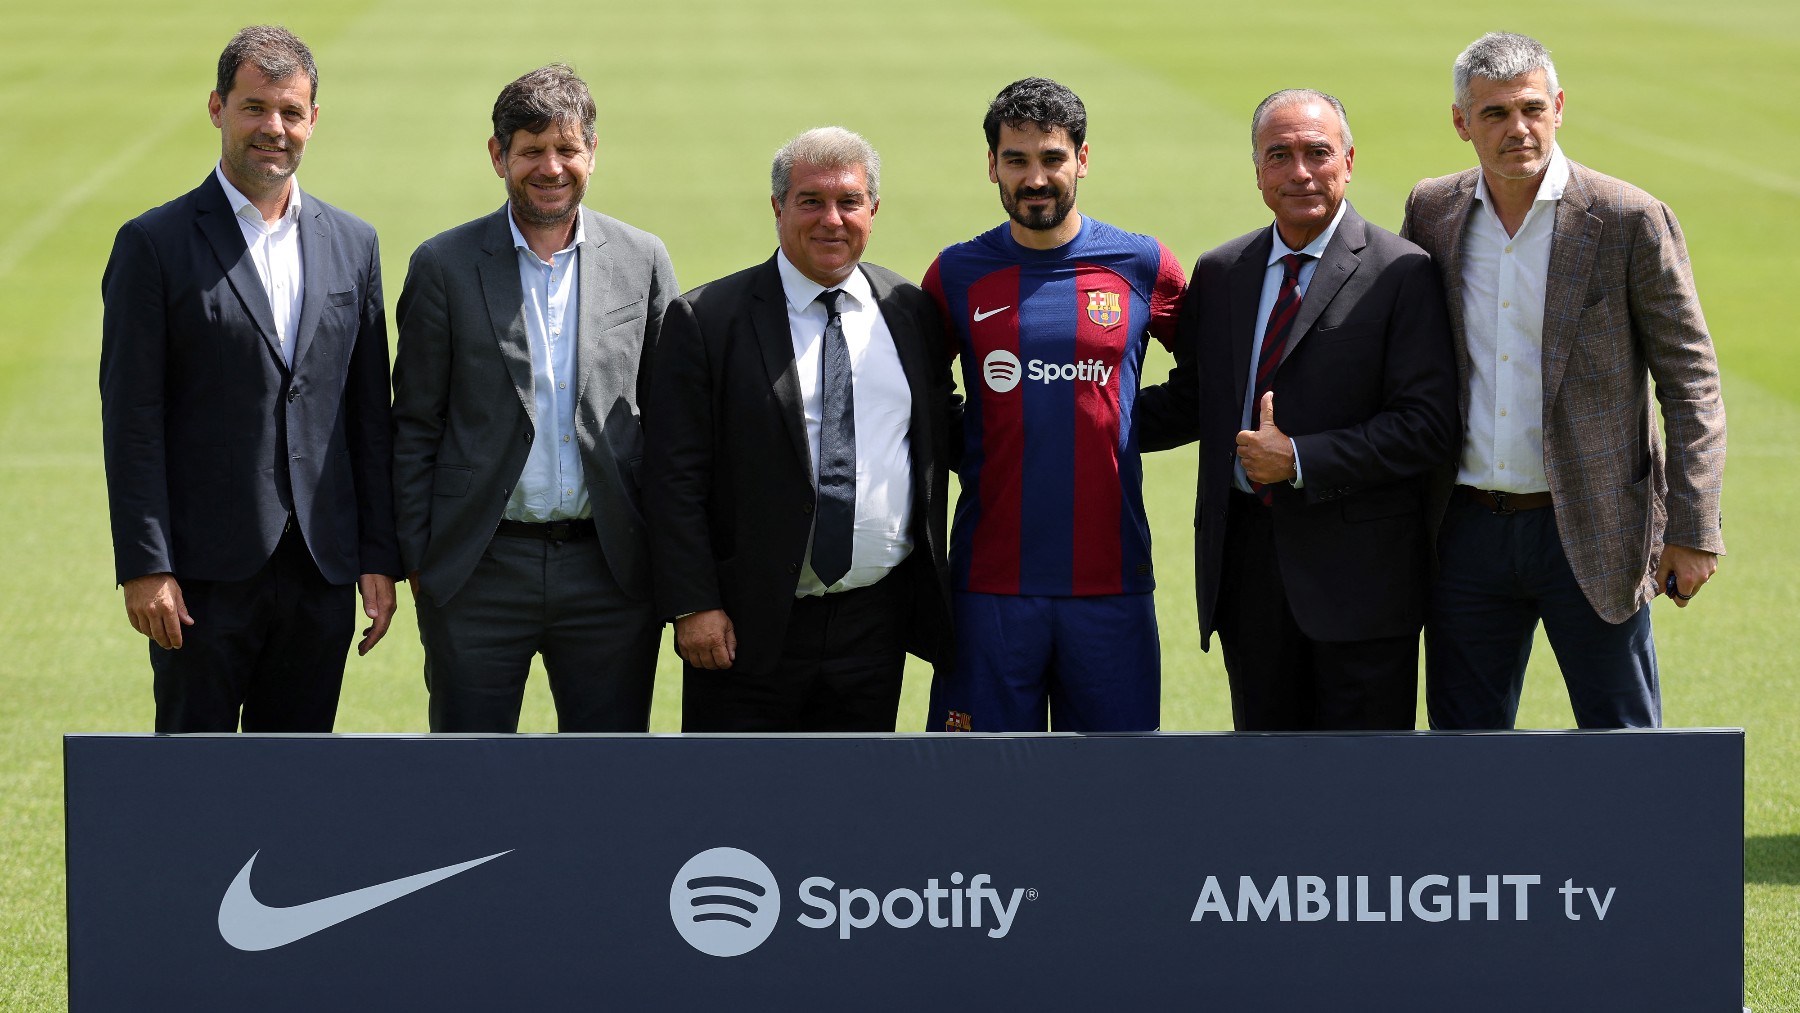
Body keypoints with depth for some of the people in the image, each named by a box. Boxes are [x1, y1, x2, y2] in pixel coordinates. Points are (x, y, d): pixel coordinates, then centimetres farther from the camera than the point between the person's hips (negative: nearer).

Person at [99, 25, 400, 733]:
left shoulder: (352, 244, 11)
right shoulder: (154, 244, -2)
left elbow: (370, 414, 12)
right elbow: (131, 421, -5)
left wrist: (379, 558, 7)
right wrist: (144, 568, -12)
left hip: (323, 569, 4)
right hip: (206, 569, -4)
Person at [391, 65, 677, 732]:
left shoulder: (642, 261, 5)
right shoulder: (444, 266, 0)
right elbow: (415, 425, 3)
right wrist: (416, 560, -1)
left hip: (611, 573, 1)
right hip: (479, 575, -1)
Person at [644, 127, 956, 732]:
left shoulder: (910, 313, 8)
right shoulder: (707, 320, -4)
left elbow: (939, 440, 16)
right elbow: (676, 478, -6)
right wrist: (694, 607, -13)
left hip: (875, 627, 4)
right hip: (748, 630, -4)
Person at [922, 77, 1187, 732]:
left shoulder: (1142, 267, 3)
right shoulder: (958, 274, 4)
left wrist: (1129, 424, 5)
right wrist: (964, 446, 5)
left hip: (1110, 579, 0)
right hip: (990, 580, 0)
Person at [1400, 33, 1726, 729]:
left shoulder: (1630, 222, -8)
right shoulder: (1432, 212, 5)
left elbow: (1690, 383, -5)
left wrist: (1693, 533, -10)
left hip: (1588, 533, -4)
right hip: (1468, 531, 4)